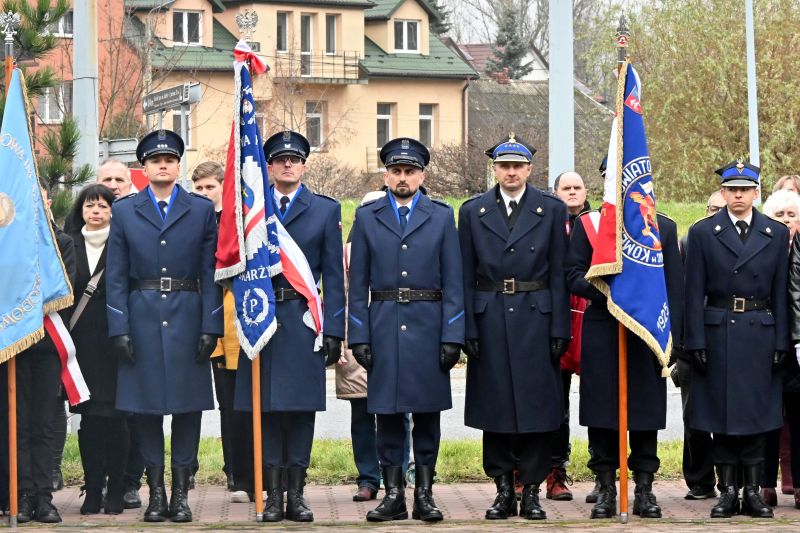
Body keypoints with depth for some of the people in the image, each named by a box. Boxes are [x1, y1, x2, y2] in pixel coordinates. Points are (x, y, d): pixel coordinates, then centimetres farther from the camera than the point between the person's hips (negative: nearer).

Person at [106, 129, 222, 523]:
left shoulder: (202, 209, 7)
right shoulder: (124, 211, 8)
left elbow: (211, 272, 3)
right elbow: (115, 276, 5)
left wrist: (211, 327, -5)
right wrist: (119, 328, -4)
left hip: (188, 318, 0)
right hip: (142, 319, 0)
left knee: (188, 406, 1)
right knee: (146, 407, 2)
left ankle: (181, 492, 7)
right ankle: (156, 492, 10)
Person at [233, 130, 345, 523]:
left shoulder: (326, 210, 7)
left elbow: (333, 275, 5)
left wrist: (334, 330, -2)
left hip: (304, 320, 0)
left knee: (302, 407, 2)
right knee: (267, 408, 2)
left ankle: (296, 494, 7)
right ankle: (273, 494, 7)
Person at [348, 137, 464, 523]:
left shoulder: (442, 216, 6)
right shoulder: (367, 217, 7)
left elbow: (453, 283, 2)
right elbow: (358, 284, 5)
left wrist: (452, 337, -5)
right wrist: (358, 337, -2)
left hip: (428, 327, 0)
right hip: (383, 327, 0)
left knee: (427, 412, 4)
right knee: (387, 412, 2)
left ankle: (424, 494, 10)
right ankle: (393, 494, 8)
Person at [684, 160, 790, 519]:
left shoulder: (776, 234, 6)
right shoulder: (702, 233, 2)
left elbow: (780, 293, 6)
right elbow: (694, 292, -1)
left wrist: (780, 342, 0)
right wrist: (695, 341, -7)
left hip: (760, 334, 1)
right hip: (718, 333, -1)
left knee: (756, 413, 4)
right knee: (721, 412, 2)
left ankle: (753, 491, 10)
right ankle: (727, 491, 9)